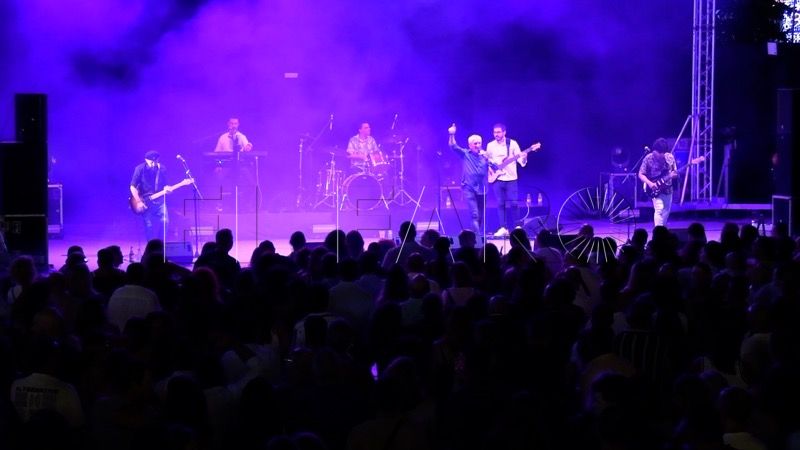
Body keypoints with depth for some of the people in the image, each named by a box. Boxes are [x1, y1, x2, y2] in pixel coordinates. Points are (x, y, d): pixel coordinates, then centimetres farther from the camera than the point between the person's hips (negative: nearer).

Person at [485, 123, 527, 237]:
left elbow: (520, 159, -4)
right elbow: (486, 160, 18)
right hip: (497, 178, 2)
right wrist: (491, 165, -1)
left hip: (511, 178, -2)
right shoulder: (490, 146, 6)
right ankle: (503, 228, 3)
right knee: (500, 204, 1)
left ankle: (511, 228, 6)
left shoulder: (512, 143, -2)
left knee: (512, 204, -3)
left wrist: (523, 158, -25)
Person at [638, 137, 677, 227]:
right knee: (659, 209, -18)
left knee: (666, 211, 13)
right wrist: (649, 183, -24)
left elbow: (675, 172, 8)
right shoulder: (648, 159, -13)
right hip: (655, 189, -5)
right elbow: (641, 174, -9)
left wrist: (674, 174, -17)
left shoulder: (670, 157, -1)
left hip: (667, 187, 5)